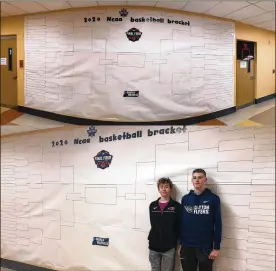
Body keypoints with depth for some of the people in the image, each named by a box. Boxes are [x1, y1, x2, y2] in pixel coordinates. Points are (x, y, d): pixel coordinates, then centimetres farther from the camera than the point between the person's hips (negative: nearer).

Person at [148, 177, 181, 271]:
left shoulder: (176, 206, -2)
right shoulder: (153, 205, 7)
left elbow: (179, 226, -2)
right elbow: (153, 224, 11)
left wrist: (175, 241, -3)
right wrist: (152, 238, 3)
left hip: (169, 247, -3)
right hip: (154, 246, 3)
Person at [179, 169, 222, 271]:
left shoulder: (213, 199, -4)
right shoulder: (185, 199, 4)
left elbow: (218, 224, -5)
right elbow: (181, 222, 7)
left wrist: (216, 247, -7)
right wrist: (180, 244, 7)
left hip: (206, 247, -2)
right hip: (187, 247, 3)